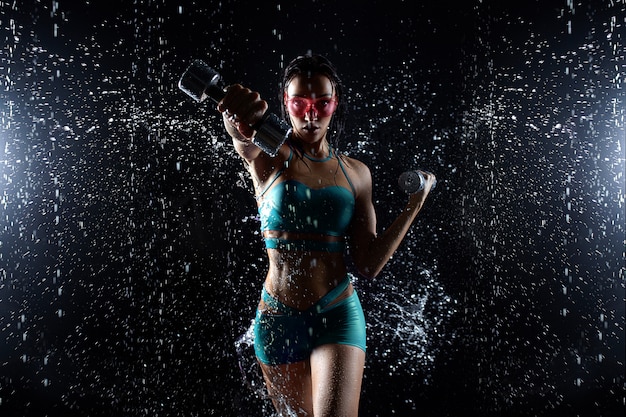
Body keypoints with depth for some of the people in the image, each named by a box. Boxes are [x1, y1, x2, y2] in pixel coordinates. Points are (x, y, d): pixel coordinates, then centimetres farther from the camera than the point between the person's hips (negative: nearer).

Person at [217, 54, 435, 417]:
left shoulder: (355, 173, 4)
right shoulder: (270, 158, -3)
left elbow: (369, 264, 2)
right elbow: (247, 145, -30)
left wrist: (414, 204, -3)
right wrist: (240, 130, -54)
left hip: (339, 314, 0)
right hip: (278, 317, 0)